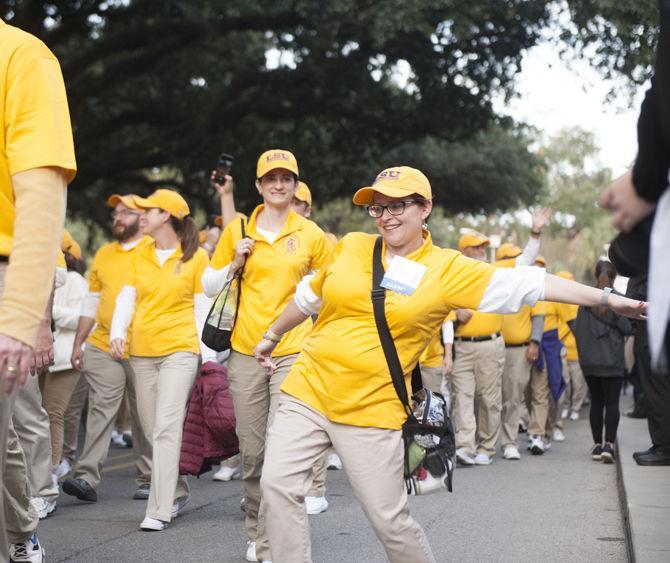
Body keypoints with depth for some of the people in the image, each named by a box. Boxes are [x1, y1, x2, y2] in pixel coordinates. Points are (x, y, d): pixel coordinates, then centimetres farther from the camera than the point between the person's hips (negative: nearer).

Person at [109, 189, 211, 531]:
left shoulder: (196, 257, -2)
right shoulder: (139, 257, 11)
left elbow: (203, 307, -1)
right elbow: (126, 298, 9)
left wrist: (204, 351, -5)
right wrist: (117, 332, -7)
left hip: (179, 350, -5)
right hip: (142, 352, 6)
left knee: (166, 427, -13)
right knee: (150, 428, 10)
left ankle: (160, 510, -13)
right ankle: (178, 492, 27)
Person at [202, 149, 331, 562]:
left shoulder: (312, 235, 3)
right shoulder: (238, 231, 6)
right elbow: (209, 286, 12)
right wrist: (234, 264, -3)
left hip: (293, 351, -2)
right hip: (246, 353, 2)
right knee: (252, 451, 8)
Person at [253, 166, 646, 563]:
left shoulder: (448, 270, -5)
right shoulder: (352, 246, 4)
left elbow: (525, 284, -10)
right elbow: (310, 295, 20)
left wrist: (607, 298, -13)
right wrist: (273, 335, 31)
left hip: (372, 411, -3)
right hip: (307, 391, 3)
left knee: (391, 520, 1)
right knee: (279, 485, -4)